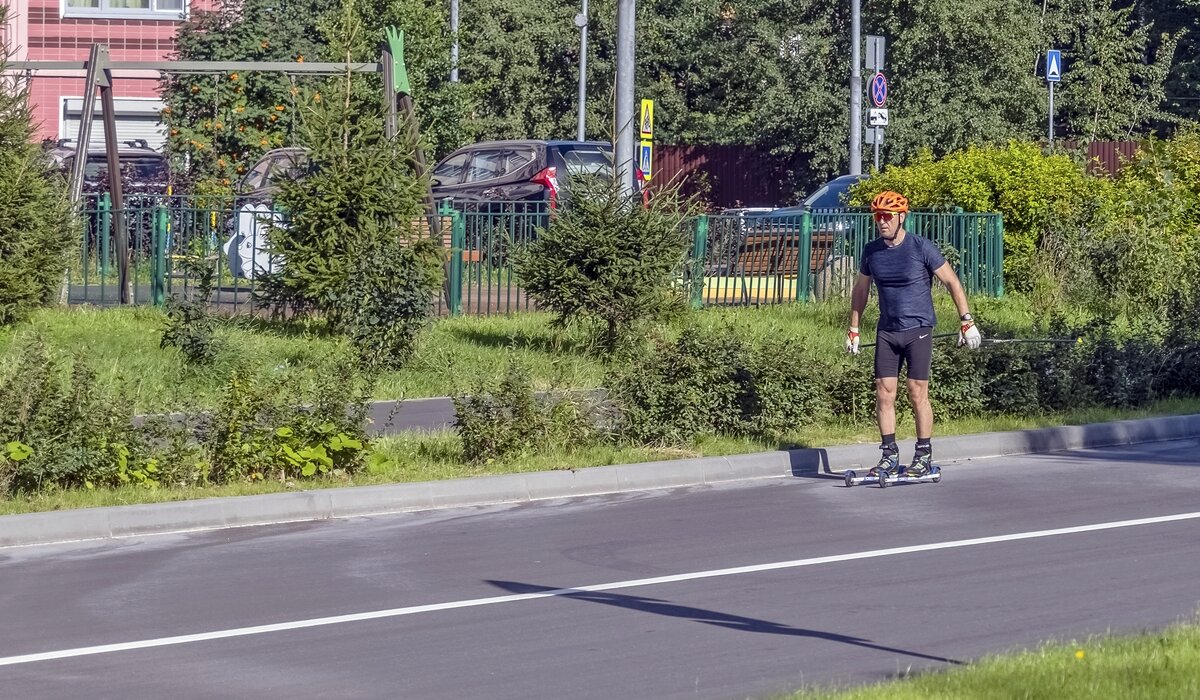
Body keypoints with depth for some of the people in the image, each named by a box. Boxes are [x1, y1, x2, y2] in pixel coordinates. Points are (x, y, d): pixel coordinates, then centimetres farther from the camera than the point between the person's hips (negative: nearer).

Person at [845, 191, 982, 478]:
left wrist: (967, 321, -7)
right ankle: (890, 456, 6)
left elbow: (952, 282, -4)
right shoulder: (871, 251, 4)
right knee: (884, 393, -1)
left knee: (918, 393, -5)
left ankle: (924, 456, 3)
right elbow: (860, 290, 18)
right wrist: (853, 330, 19)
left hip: (918, 329, -4)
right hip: (886, 332, 4)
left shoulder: (921, 247, -9)